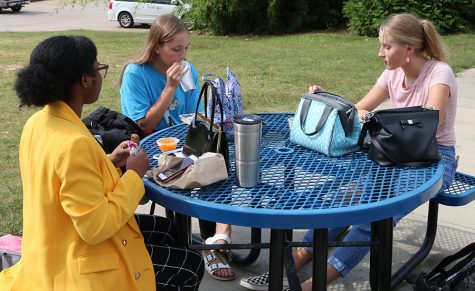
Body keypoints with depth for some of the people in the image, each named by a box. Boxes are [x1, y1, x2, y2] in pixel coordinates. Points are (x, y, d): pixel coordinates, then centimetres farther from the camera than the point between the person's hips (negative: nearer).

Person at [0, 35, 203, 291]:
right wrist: (133, 175, -19)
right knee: (191, 266, 6)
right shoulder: (75, 143, -33)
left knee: (166, 229, 24)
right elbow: (96, 228, -30)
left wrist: (110, 162, 3)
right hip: (81, 268, -9)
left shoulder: (38, 122, -2)